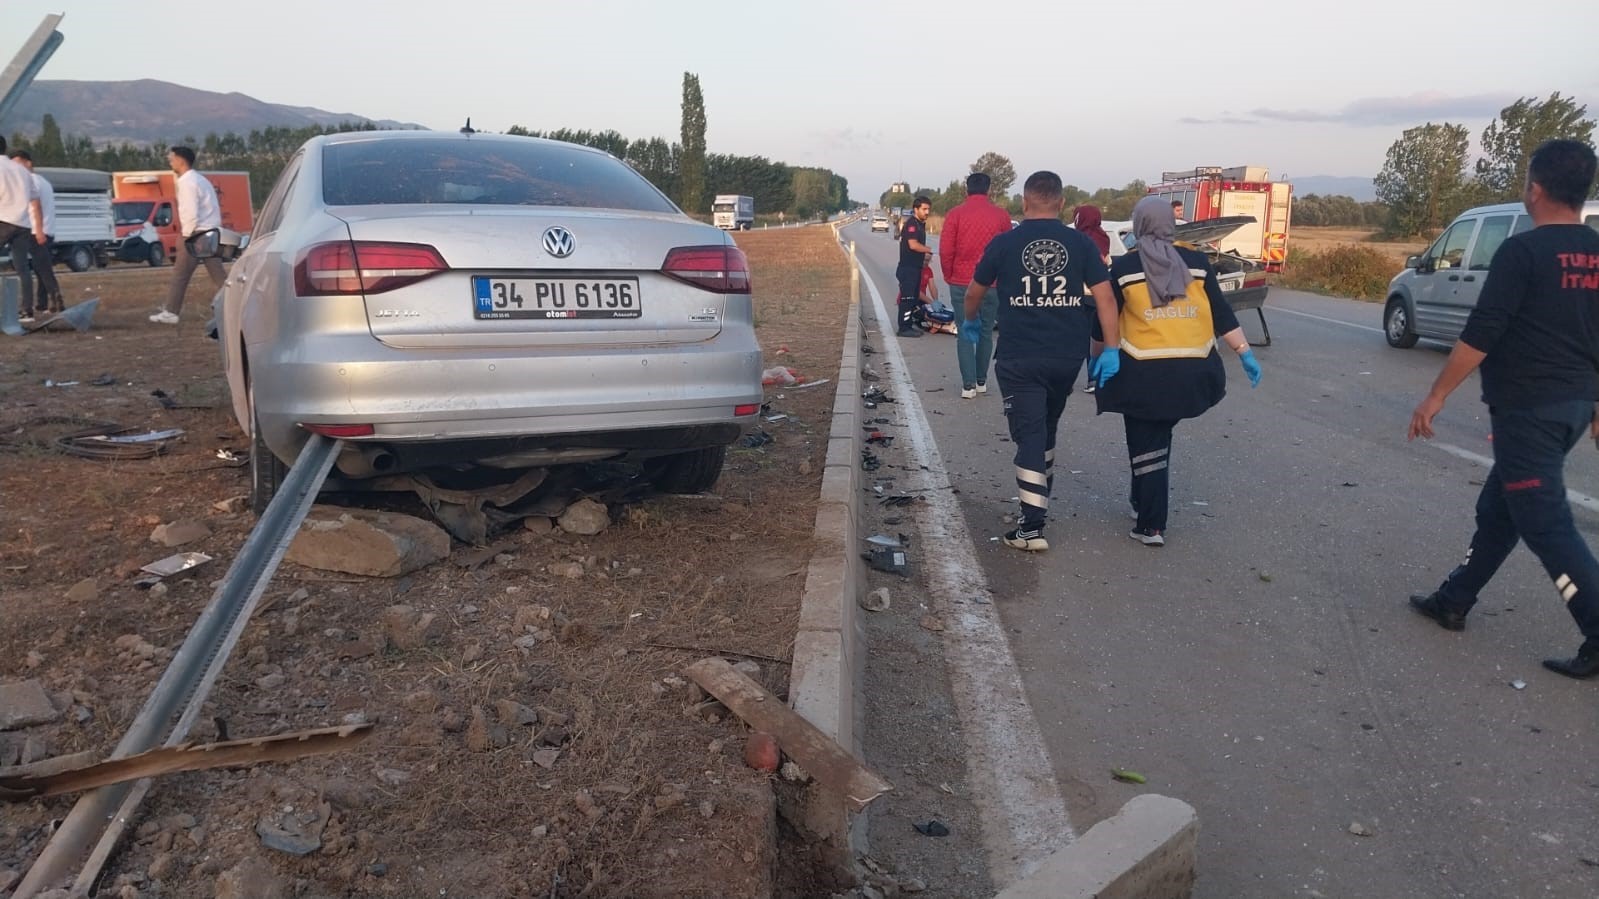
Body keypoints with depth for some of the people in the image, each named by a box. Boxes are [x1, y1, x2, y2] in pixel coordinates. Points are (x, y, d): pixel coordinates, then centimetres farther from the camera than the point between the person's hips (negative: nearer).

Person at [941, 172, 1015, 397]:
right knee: (986, 333, 14)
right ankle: (981, 381, 21)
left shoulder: (955, 214, -4)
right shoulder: (1001, 216, 0)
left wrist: (949, 277, 8)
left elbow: (945, 251, -6)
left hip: (961, 283, -1)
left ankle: (968, 385, 0)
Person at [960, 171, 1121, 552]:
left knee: (1029, 434, -1)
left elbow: (975, 293, 11)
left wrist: (971, 321, 32)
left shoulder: (1004, 243, -1)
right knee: (1047, 428, 22)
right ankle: (1041, 499, 38)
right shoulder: (1081, 243, 1)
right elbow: (1105, 298, -5)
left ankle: (1033, 527, -8)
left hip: (1019, 359, -3)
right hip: (1068, 357, 3)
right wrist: (1112, 351, -1)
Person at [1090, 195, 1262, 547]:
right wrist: (1245, 352, 8)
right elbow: (1222, 314, 3)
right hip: (1191, 371, 3)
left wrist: (1097, 358, 14)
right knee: (1159, 437, 25)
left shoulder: (1123, 267, -1)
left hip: (1144, 372, -3)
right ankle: (1144, 499, 34)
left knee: (1146, 445, 6)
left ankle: (1151, 526, 5)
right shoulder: (1196, 262, 4)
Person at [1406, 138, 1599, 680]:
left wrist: (1435, 397, -12)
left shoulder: (1522, 251, -15)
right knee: (1498, 508, 18)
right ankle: (1453, 602, 28)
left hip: (1527, 408, -8)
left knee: (1545, 523, -3)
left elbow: (1481, 334, -19)